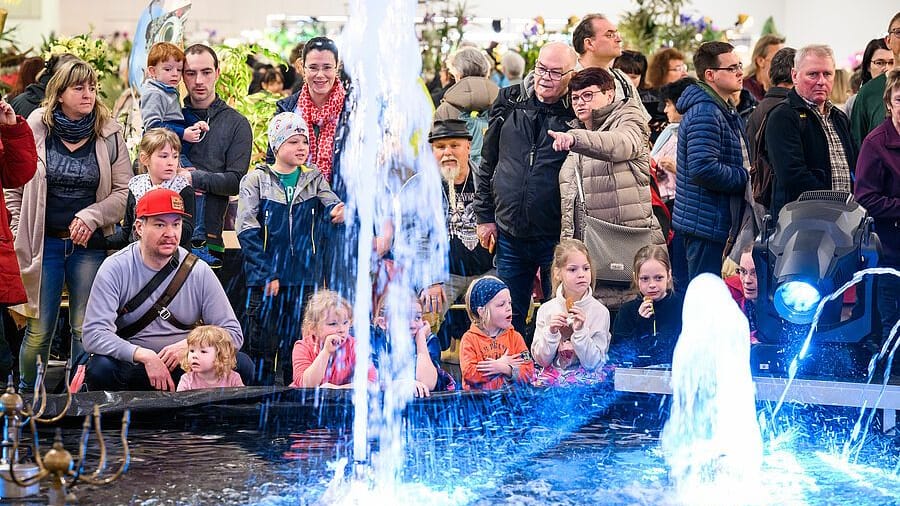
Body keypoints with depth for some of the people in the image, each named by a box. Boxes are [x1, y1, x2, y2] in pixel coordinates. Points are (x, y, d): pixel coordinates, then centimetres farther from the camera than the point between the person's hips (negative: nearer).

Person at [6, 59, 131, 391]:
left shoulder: (109, 135, 1)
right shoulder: (36, 130, -1)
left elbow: (124, 191, 1)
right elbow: (13, 186, 5)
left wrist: (91, 216, -12)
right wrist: (18, 233, -1)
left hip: (90, 245, 1)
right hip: (44, 242, -1)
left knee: (85, 329, 2)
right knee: (39, 329, 0)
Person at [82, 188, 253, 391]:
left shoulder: (199, 271, -1)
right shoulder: (116, 268, -8)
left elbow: (232, 333, -1)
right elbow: (94, 334, -17)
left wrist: (188, 346, -19)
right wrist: (144, 356, -29)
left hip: (186, 367, 2)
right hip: (131, 364, -2)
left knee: (242, 365, -21)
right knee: (100, 369, -34)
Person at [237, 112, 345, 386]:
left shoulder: (313, 179, 11)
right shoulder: (256, 180, 0)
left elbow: (331, 204, -6)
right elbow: (246, 230, -6)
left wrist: (338, 210, -32)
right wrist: (267, 274, -12)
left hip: (304, 279, 3)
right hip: (264, 278, -3)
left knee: (298, 344, 5)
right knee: (261, 344, -1)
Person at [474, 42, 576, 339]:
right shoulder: (510, 103, 4)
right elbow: (487, 163, 13)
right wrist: (484, 217, 10)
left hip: (557, 237, -4)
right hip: (510, 235, 4)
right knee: (508, 317, 13)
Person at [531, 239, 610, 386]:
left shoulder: (600, 311, -3)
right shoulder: (546, 309, 2)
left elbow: (593, 363, -4)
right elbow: (541, 361, 3)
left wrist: (580, 332, -18)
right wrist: (551, 332, -13)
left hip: (585, 376, 0)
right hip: (553, 373, 0)